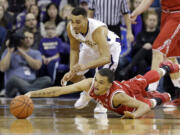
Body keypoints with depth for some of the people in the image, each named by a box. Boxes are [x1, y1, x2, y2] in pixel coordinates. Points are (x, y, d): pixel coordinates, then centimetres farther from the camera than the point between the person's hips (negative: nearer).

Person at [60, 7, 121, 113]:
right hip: (92, 46, 6)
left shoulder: (97, 30, -45)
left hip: (110, 46, -6)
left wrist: (86, 66, -65)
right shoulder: (70, 28, -27)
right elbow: (74, 50, -9)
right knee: (73, 75, 2)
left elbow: (106, 58, -52)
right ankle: (87, 94, 34)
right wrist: (71, 71, -21)